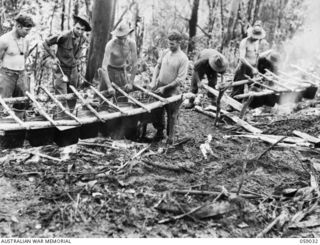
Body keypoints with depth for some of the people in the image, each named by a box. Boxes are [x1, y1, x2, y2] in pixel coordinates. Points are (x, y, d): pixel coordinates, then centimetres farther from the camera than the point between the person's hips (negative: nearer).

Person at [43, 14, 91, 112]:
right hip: (62, 69, -6)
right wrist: (54, 57, -14)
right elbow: (46, 43, -11)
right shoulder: (64, 36, -20)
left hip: (74, 70, 6)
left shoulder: (82, 39, -1)